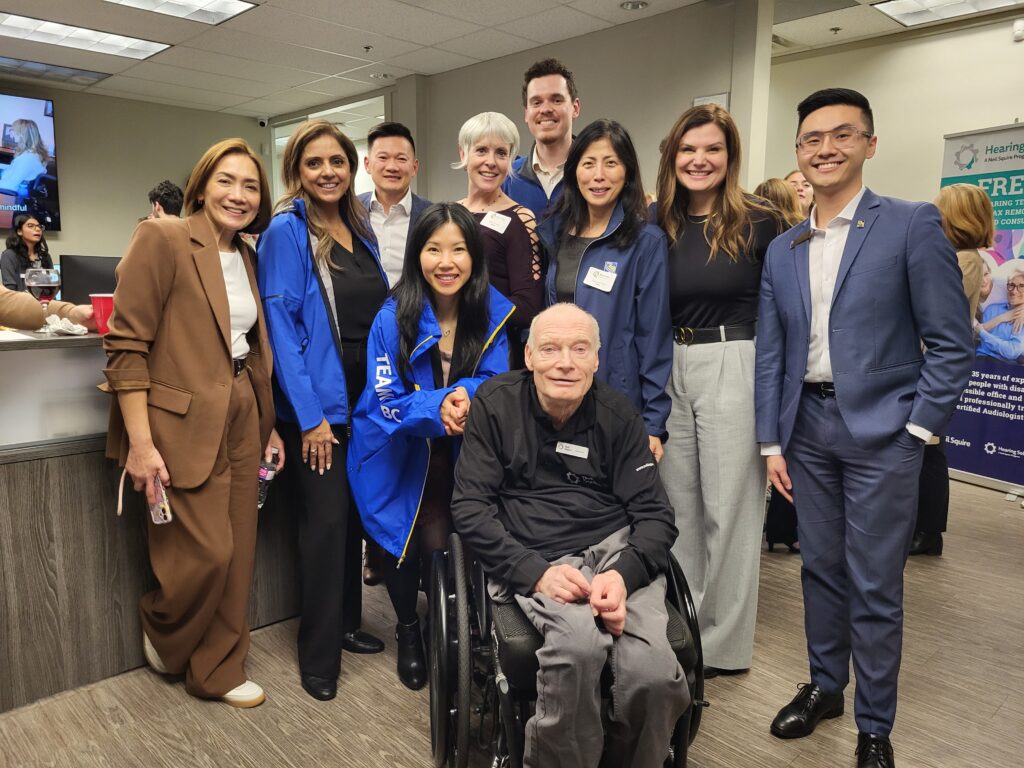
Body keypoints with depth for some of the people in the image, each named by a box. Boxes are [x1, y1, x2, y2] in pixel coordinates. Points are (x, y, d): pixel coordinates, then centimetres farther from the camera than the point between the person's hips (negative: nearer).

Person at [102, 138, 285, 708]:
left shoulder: (248, 258, 12)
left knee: (238, 555, 10)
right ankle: (162, 632, 31)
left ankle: (219, 671, 29)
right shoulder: (162, 239, -9)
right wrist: (140, 443, -17)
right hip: (185, 424, -6)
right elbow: (127, 345, -13)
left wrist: (269, 426, 13)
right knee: (207, 554, -2)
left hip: (243, 422, 7)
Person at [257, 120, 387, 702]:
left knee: (357, 514, 14)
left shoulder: (360, 228, 11)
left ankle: (346, 623, 31)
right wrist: (309, 414, -18)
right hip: (319, 403, -6)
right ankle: (319, 655, 14)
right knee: (327, 520, -2)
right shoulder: (286, 232, -9)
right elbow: (281, 325, -14)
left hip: (366, 397, 7)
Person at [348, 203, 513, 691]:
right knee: (408, 546, 9)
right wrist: (438, 407, -37)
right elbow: (386, 401, -18)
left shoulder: (494, 313, -11)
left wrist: (466, 395, -32)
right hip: (400, 458, -1)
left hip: (462, 458, 2)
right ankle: (409, 632, 40)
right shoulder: (393, 318, -19)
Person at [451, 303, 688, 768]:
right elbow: (469, 506, -2)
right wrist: (536, 571, -16)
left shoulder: (619, 414, 6)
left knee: (653, 673, -24)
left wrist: (624, 574, -18)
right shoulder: (496, 402, 2)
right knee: (579, 641, -33)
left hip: (618, 550, 2)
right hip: (533, 559, -1)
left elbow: (655, 515, 4)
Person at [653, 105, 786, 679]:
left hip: (734, 369, -4)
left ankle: (724, 642, 23)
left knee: (727, 507, 5)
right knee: (678, 504, 13)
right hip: (669, 370, 4)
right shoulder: (660, 227, 6)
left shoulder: (760, 222, -4)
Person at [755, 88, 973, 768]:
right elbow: (772, 353, 9)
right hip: (807, 425, 4)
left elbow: (951, 343, -5)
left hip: (881, 430, -4)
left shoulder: (912, 225, -4)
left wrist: (919, 431, -10)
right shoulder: (782, 250, 10)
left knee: (875, 586, 3)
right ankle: (824, 687, 35)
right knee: (821, 569, 16)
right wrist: (771, 443, 5)